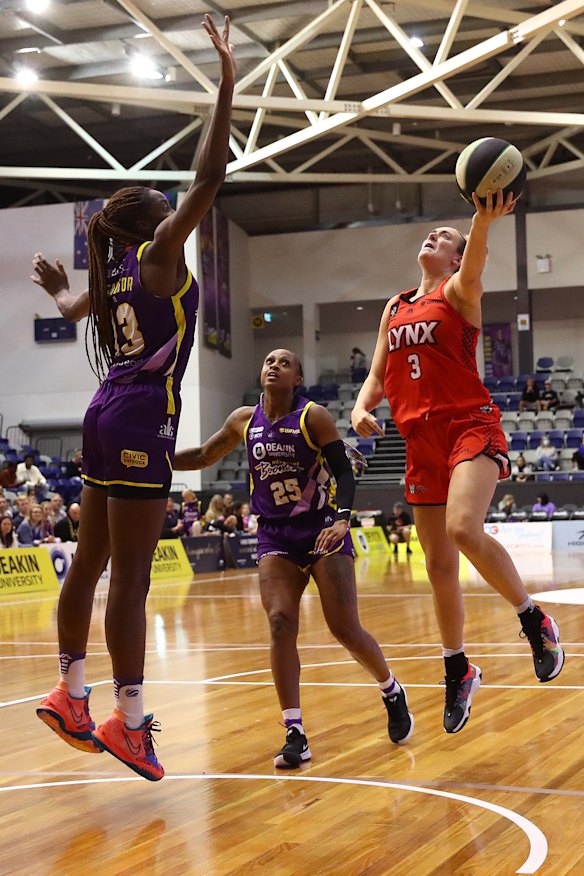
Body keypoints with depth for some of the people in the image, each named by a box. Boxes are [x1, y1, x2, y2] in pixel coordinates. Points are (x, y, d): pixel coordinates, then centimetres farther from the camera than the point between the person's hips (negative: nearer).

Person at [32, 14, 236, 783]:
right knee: (131, 575, -8)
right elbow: (209, 178, -14)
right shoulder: (159, 254, -7)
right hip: (141, 418, -9)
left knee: (91, 562, 14)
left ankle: (71, 694, 23)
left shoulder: (114, 274, 13)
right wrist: (228, 83, -12)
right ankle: (129, 718, -6)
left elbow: (74, 308, 31)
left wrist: (56, 286, 54)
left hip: (110, 415, 9)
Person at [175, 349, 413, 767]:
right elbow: (203, 457, 17)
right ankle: (295, 735, -10)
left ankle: (393, 693, 23)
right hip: (275, 537, 3)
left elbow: (344, 472, -10)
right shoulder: (244, 421, 4)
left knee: (346, 628, -6)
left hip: (323, 531, -3)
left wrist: (343, 519, -27)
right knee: (280, 624, -14)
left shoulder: (313, 417, -8)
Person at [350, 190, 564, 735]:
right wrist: (361, 408, -3)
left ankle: (534, 621, -9)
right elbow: (377, 376, 19)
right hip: (421, 439, 6)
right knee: (438, 563, 6)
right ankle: (458, 671, 20)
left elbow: (474, 265, -21)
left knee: (463, 529, -29)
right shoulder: (395, 307, 19)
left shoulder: (459, 291, 3)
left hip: (470, 425, -6)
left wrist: (483, 223, -43)